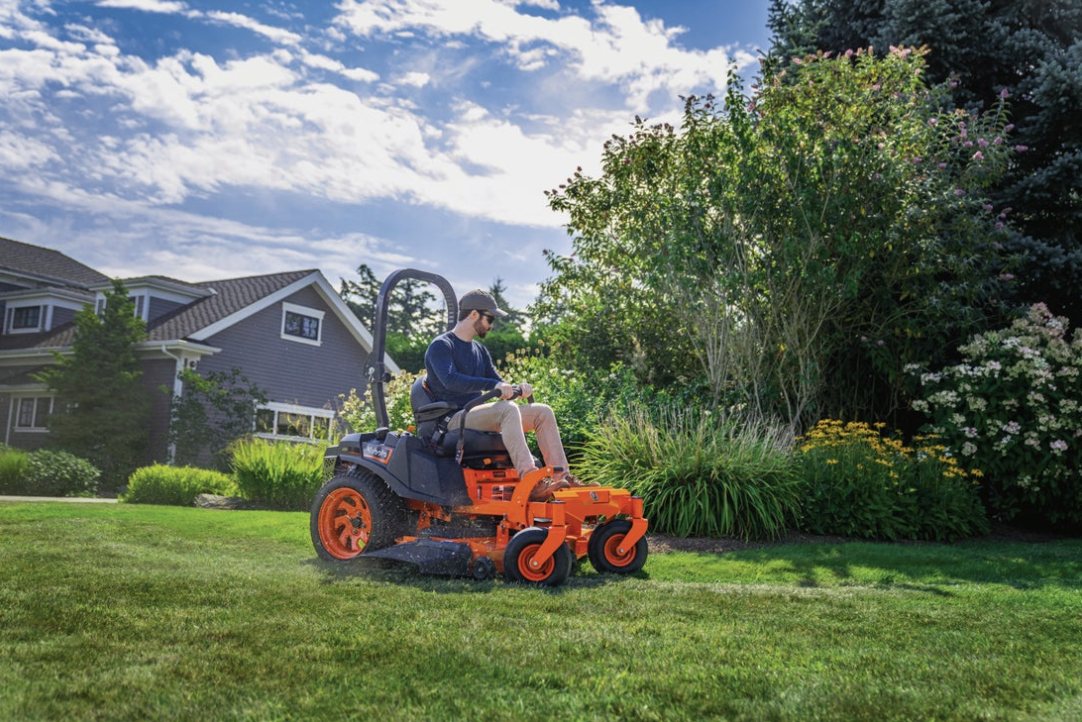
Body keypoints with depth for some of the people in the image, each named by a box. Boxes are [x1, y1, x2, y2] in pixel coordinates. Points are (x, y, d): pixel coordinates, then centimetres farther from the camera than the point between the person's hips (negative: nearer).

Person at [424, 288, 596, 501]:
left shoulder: (479, 350, 21)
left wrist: (516, 389, -4)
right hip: (454, 420, -9)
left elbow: (498, 383, 21)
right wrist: (494, 385, -33)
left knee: (543, 412, -3)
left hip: (479, 415, 9)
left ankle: (562, 477, -12)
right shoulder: (441, 346, -5)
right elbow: (450, 379, -24)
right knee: (507, 409, -36)